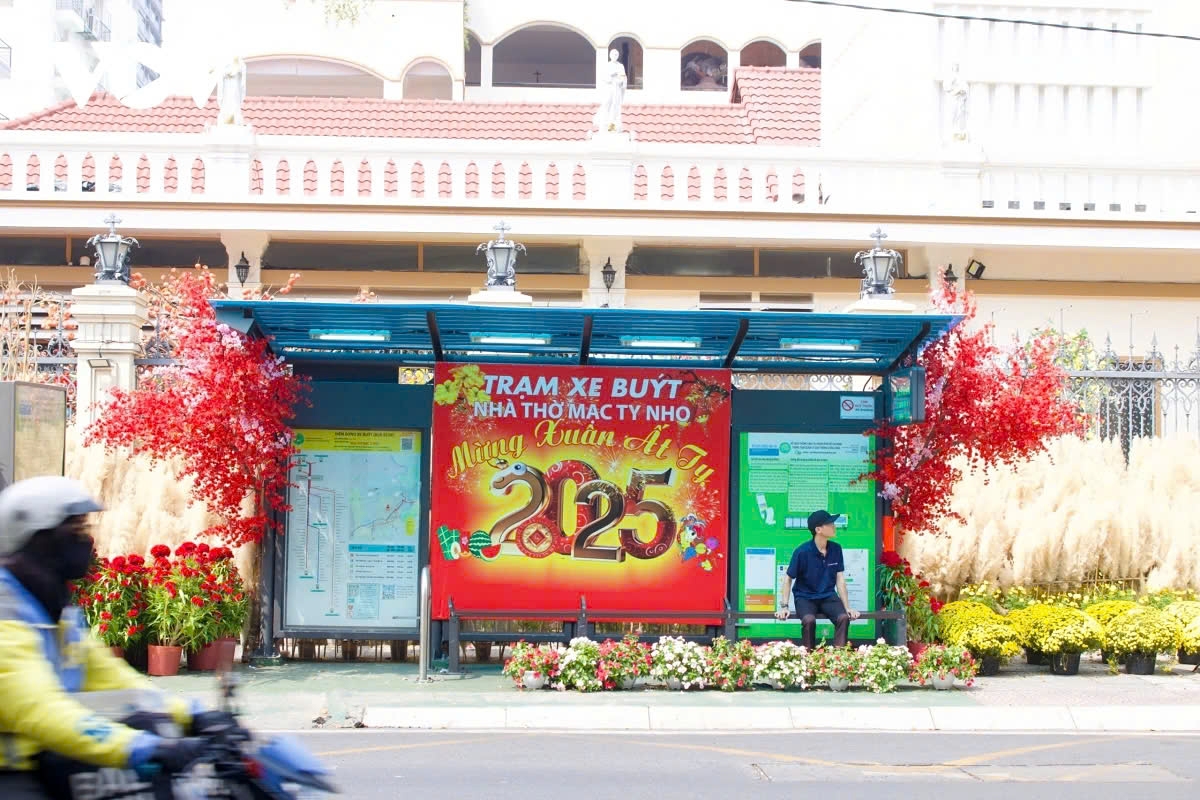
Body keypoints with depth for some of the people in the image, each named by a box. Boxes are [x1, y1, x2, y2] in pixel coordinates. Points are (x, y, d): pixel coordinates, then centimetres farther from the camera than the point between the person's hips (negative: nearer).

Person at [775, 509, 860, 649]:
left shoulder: (836, 549, -2)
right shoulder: (802, 552, -13)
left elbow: (840, 580, 3)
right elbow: (788, 580, -3)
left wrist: (847, 607, -1)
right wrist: (784, 607, -9)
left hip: (828, 596, 3)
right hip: (805, 597, -3)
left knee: (844, 617, -26)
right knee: (809, 620, -34)